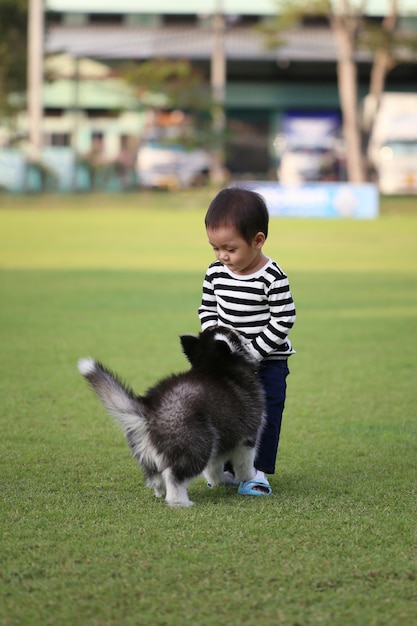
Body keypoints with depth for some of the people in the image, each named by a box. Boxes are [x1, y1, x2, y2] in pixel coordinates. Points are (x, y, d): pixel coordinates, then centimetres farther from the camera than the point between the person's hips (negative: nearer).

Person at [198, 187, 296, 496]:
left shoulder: (272, 278, -21)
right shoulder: (216, 273, -4)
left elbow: (284, 320, -19)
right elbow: (207, 309, 7)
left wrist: (253, 351, -20)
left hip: (268, 364, -5)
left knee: (265, 415, -3)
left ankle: (259, 472, 5)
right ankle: (228, 467, 24)